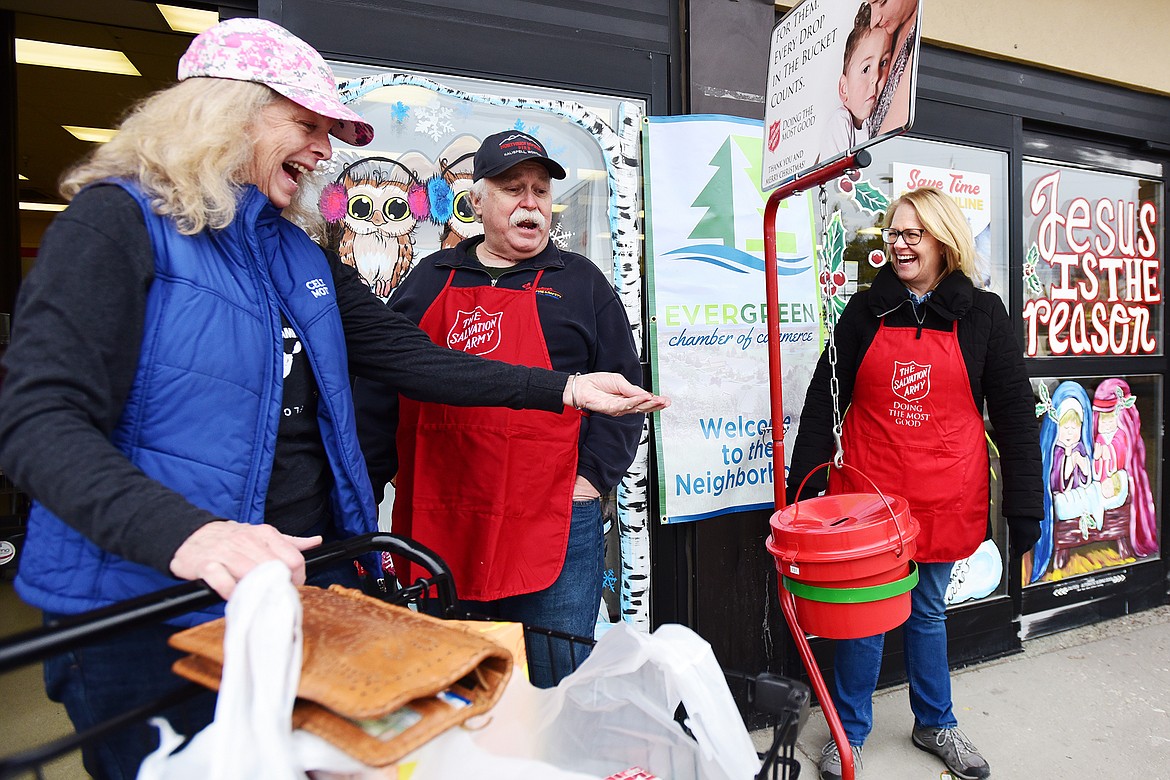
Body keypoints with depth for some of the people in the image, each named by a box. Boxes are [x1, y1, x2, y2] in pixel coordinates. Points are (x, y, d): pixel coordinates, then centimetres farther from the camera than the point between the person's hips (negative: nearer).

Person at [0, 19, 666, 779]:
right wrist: (185, 534, -36)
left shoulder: (300, 254, 11)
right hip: (150, 608, -6)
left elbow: (410, 356, 5)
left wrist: (565, 389, 0)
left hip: (305, 575, 7)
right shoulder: (117, 223, -10)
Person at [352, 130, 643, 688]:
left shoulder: (582, 282, 9)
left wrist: (593, 478, -5)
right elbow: (378, 390, 12)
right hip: (438, 525, 3)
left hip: (555, 524, -2)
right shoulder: (432, 280, 12)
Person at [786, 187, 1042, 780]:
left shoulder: (982, 314, 0)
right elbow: (823, 402, 1)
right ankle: (849, 731, 31)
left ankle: (934, 724, 41)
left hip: (944, 499, 1)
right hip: (866, 491, 0)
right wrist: (802, 487, -3)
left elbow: (1014, 414, 1)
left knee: (928, 611, 18)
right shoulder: (865, 311, 1)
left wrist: (1025, 504, -1)